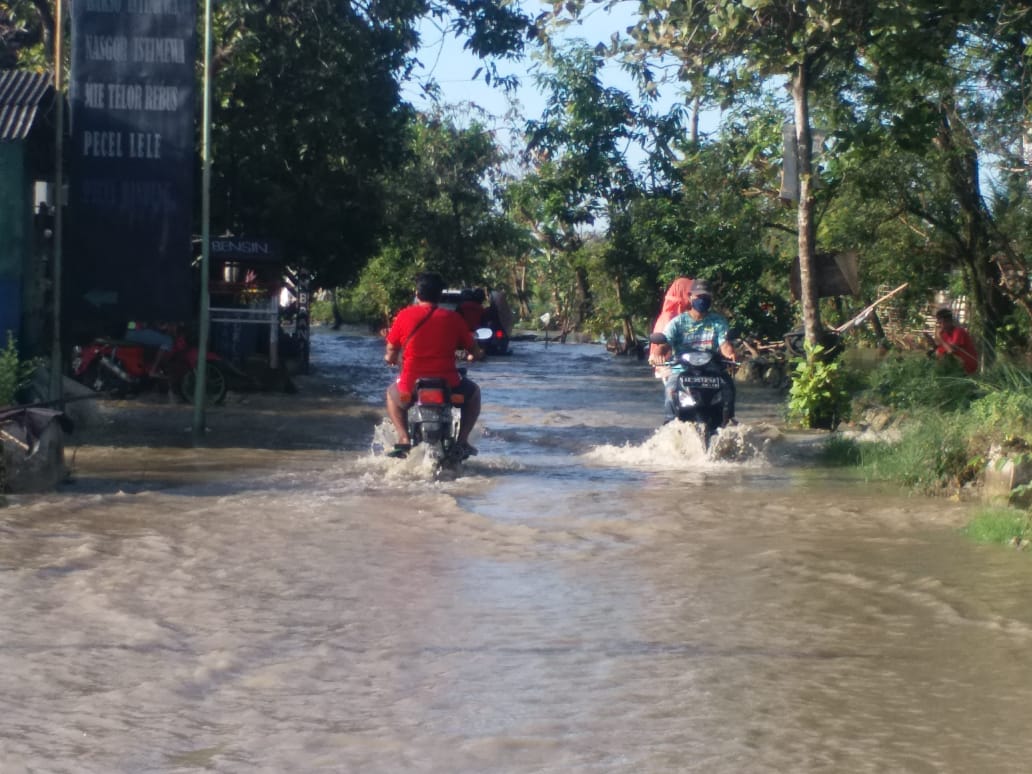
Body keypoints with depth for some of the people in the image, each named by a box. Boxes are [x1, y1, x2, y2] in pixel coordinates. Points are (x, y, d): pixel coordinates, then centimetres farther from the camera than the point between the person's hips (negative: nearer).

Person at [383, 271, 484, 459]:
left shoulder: (405, 315, 0)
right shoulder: (453, 318, 1)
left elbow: (391, 354, 7)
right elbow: (474, 351, 8)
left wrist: (391, 359, 31)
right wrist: (474, 355, 33)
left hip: (412, 387, 0)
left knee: (392, 393, 34)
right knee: (473, 392, 31)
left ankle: (404, 439, 13)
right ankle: (461, 441, 15)